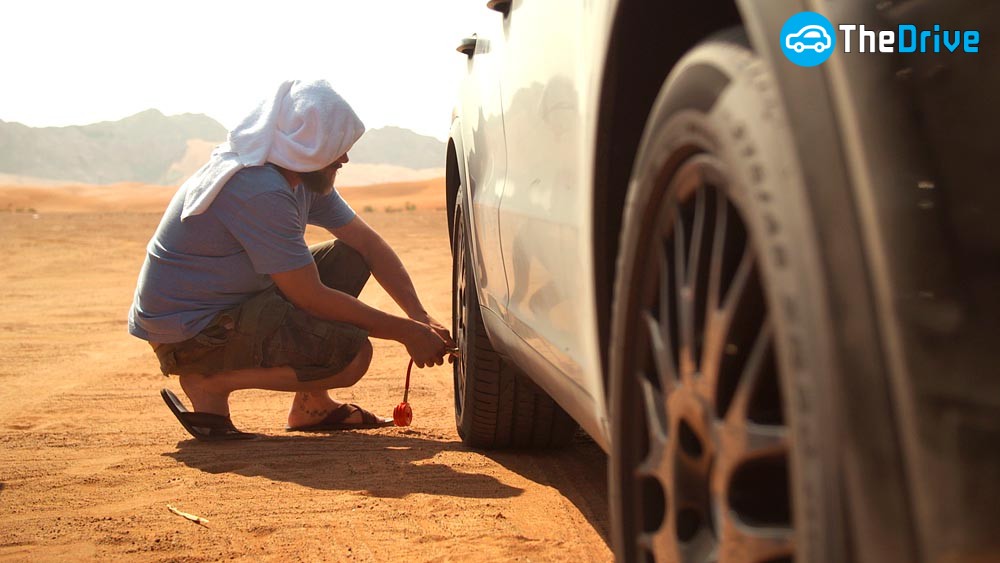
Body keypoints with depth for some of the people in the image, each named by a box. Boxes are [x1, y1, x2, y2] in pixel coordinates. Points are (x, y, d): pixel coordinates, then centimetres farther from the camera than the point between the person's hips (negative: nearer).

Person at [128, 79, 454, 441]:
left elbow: (367, 243, 8)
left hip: (234, 303, 10)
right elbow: (311, 298, -24)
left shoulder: (305, 177, 3)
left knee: (350, 259, 8)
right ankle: (210, 383, -8)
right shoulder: (260, 190, -27)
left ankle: (311, 406, 10)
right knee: (352, 354, -21)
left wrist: (419, 316, -3)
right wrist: (405, 332, -17)